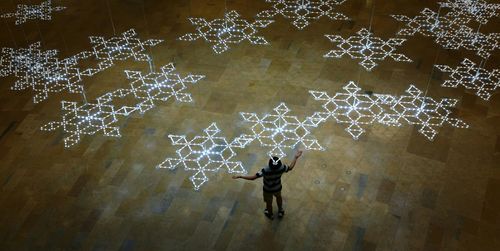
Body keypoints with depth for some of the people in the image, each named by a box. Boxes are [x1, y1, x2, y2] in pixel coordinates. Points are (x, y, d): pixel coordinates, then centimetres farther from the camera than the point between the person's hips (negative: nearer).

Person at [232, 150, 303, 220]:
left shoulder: (265, 171, -43)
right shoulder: (281, 168, -34)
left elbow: (252, 178, -40)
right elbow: (290, 168, -13)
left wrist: (240, 176, -33)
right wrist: (296, 157, -4)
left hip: (268, 190, -2)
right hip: (277, 188, 2)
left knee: (269, 203, 27)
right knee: (278, 197, 36)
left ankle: (270, 214, 57)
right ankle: (280, 211, 62)